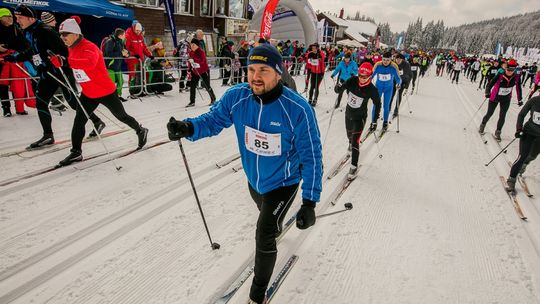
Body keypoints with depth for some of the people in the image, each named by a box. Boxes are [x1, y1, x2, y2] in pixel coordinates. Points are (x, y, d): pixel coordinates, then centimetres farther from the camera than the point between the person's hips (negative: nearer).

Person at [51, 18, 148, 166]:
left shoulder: (89, 47, -23)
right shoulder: (71, 49, 6)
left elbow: (90, 63, -43)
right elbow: (63, 64, 16)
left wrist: (68, 61, -47)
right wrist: (56, 60, -6)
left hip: (106, 91, -7)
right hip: (88, 94, 8)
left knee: (121, 116, 11)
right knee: (79, 121, -1)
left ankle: (141, 131, 36)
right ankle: (76, 152, 9)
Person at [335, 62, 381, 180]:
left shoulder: (372, 89, -20)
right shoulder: (352, 80, -14)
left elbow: (377, 102, -5)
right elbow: (340, 90, -13)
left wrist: (376, 116, -7)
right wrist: (339, 87, -36)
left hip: (360, 117, -4)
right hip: (348, 113, 4)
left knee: (355, 141, -11)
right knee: (349, 135, 27)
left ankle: (354, 166, 1)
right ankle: (351, 145, 63)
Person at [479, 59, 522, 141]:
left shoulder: (516, 78, -13)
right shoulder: (500, 76, -24)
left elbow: (518, 88, 1)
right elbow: (490, 84, -22)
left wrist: (519, 100, 8)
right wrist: (487, 93, -40)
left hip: (506, 99, 3)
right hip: (495, 97, -3)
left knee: (502, 116, 3)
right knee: (489, 114, 9)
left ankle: (497, 133, 18)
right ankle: (482, 125, 37)